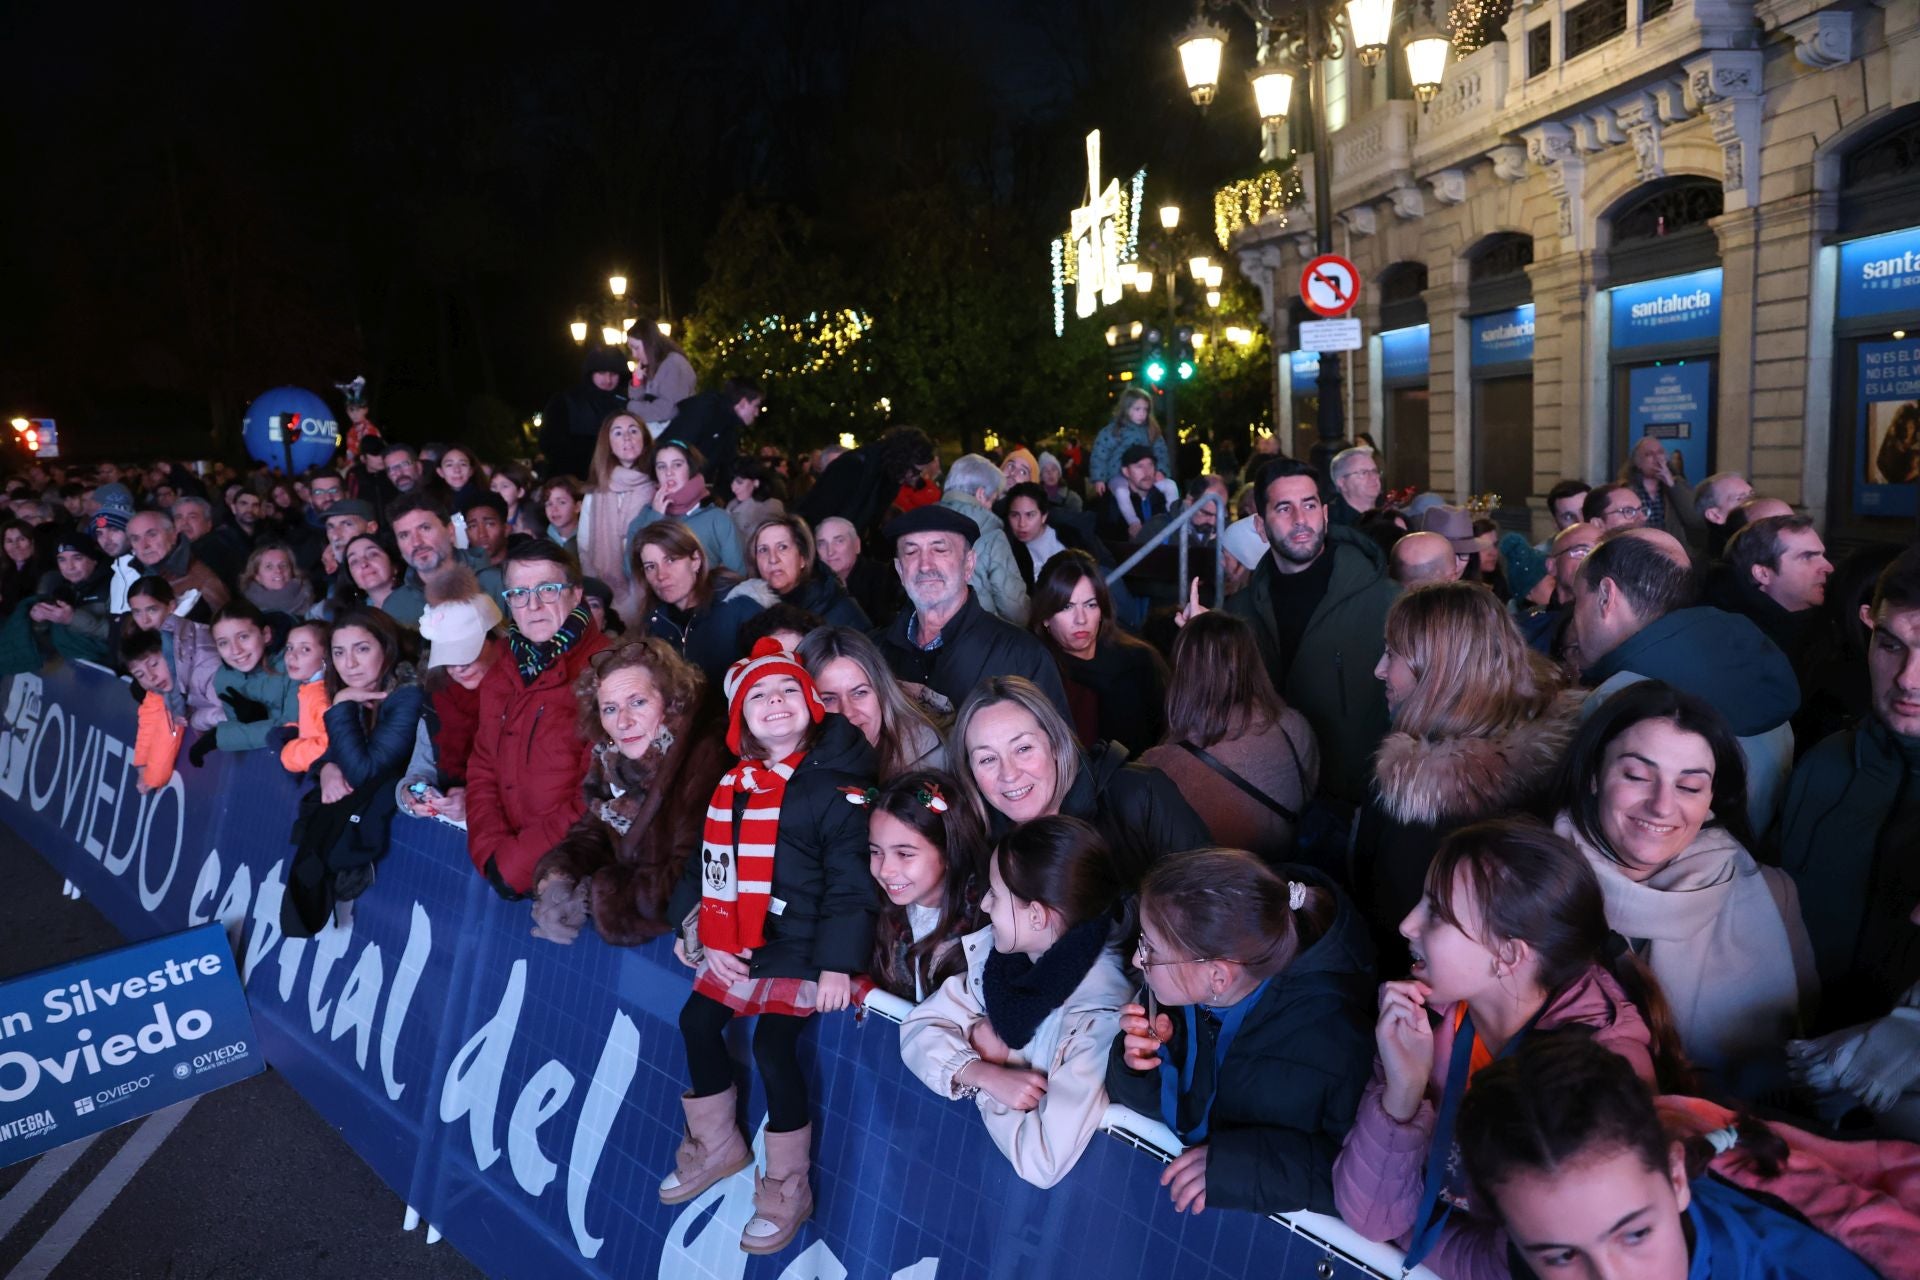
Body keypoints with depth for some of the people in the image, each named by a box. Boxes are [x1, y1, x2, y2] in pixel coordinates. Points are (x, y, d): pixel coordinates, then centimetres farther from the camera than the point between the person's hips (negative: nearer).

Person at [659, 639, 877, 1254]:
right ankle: (717, 1145, 34)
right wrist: (701, 932, 1)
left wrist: (837, 964, -21)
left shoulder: (833, 786, -13)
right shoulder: (732, 786, 9)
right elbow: (709, 865, 13)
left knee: (773, 1046, -16)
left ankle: (787, 1191, 6)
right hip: (736, 945, 8)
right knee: (697, 1022, 9)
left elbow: (850, 882, -16)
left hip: (800, 948, -7)